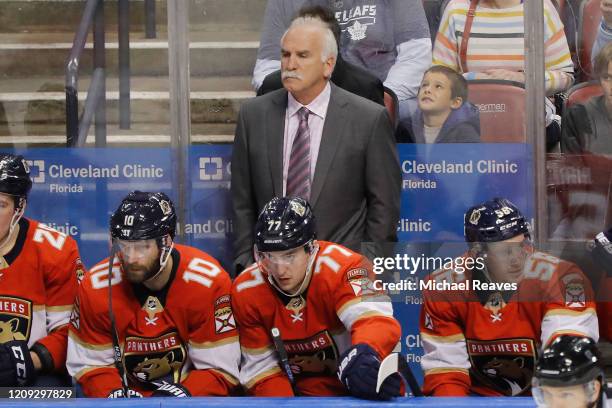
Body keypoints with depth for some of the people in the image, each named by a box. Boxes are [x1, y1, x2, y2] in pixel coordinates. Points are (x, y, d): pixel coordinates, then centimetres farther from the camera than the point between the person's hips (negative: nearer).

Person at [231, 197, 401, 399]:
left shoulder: (341, 268, -23)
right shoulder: (245, 293, -10)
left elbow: (377, 321, -38)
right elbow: (262, 367, -4)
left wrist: (362, 355, -59)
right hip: (295, 391, 1)